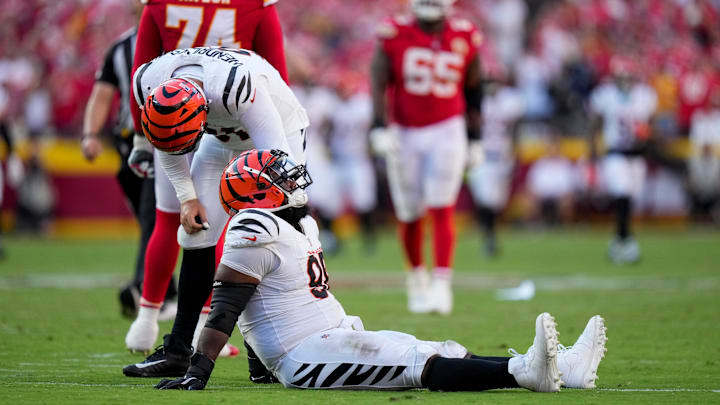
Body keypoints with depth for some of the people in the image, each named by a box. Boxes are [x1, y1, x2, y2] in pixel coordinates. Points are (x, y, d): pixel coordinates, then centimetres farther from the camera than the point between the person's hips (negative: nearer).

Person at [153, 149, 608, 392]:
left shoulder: (298, 222, 19)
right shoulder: (255, 234, -14)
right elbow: (225, 307, -18)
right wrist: (198, 371, -22)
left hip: (333, 338, 10)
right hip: (305, 359, -10)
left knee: (442, 353, -2)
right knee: (420, 365, -24)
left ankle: (561, 366, -11)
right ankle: (525, 372, -38)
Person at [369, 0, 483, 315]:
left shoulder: (464, 38, 0)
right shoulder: (395, 35, -5)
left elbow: (473, 91, 10)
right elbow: (378, 83, -9)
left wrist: (475, 138, 11)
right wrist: (380, 128, -20)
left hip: (446, 133, 0)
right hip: (404, 134, 0)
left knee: (441, 211, -12)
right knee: (409, 215, 6)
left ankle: (441, 286, -16)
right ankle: (416, 279, 27)